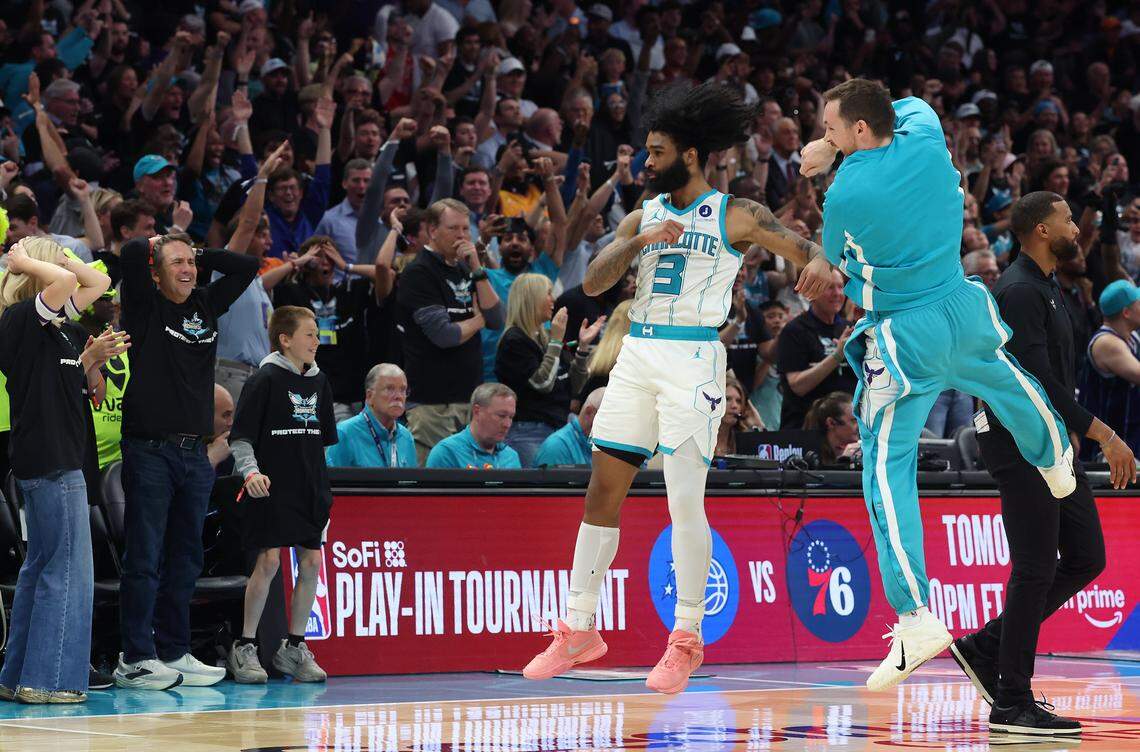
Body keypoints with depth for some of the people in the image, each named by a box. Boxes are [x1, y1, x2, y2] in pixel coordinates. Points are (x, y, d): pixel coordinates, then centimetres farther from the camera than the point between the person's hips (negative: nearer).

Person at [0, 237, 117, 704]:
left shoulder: (57, 324, 13)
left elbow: (99, 283, 26)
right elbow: (65, 281, -30)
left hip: (57, 460, 10)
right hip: (50, 460, -10)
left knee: (40, 568, 13)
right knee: (66, 570, -7)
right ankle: (48, 679, -4)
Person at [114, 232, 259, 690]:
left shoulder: (206, 306, 13)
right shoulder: (145, 306, -3)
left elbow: (247, 269, 17)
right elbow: (131, 253, -17)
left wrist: (199, 253, 11)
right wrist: (155, 246, 3)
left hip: (195, 453, 6)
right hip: (149, 450, -6)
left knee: (185, 561, 9)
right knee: (144, 561, -5)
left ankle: (173, 653, 16)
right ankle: (136, 659, -2)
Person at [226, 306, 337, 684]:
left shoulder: (318, 383, 11)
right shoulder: (265, 380, -8)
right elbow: (241, 437, -9)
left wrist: (322, 489, 18)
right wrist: (251, 471, -23)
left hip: (308, 489, 6)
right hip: (272, 488, -6)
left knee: (312, 562, 2)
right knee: (269, 561, -11)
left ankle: (294, 647, 13)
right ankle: (245, 648, -1)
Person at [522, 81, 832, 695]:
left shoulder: (734, 216, 1)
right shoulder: (642, 218, 14)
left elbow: (806, 249, -4)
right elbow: (592, 283, 4)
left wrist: (818, 262, -29)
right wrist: (638, 242, -13)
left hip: (693, 357, -5)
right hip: (638, 355, 5)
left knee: (685, 500, -8)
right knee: (602, 490, 4)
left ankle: (687, 640, 2)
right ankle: (579, 630, 12)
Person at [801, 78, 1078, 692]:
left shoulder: (844, 195, -18)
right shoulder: (926, 140, -5)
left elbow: (836, 259, 3)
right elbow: (913, 105, 20)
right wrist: (836, 149, 12)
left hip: (902, 341, -6)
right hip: (964, 316, 6)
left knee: (887, 468, -6)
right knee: (1008, 383, 36)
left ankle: (916, 615, -18)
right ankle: (1056, 462, 66)